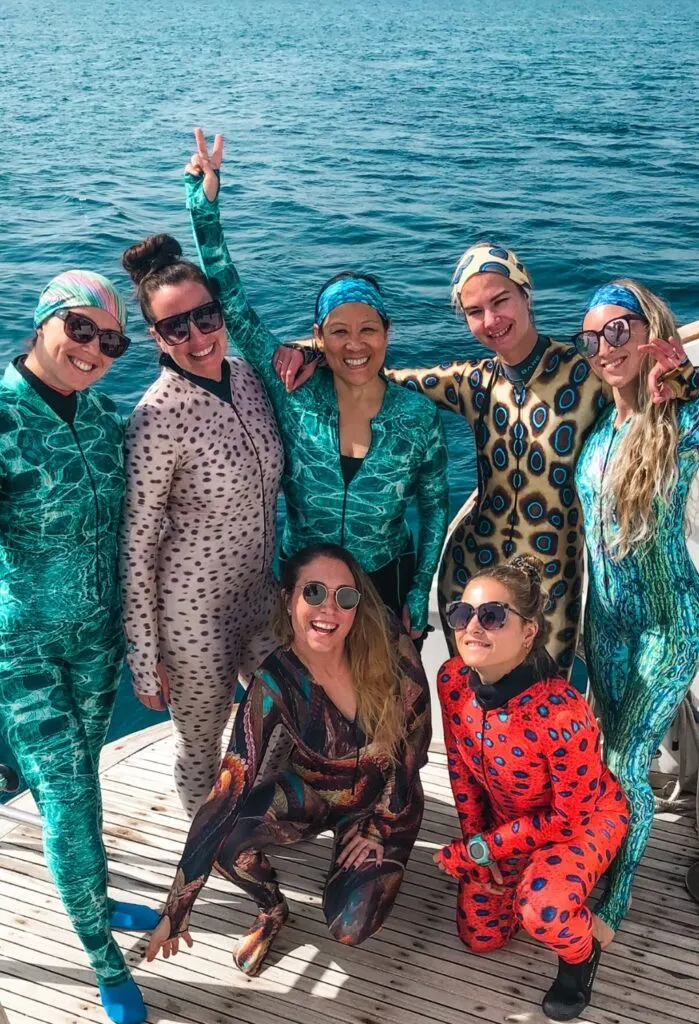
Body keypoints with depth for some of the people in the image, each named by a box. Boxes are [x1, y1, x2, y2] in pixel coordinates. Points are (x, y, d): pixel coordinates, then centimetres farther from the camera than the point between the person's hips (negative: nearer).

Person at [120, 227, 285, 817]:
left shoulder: (248, 375, -6)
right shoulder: (158, 418, -24)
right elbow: (136, 545, -18)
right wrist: (144, 658, -15)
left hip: (261, 592, 6)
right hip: (194, 612, -6)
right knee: (202, 745, 15)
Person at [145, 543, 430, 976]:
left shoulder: (388, 644, -26)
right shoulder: (275, 686, -27)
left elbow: (417, 731, -10)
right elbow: (231, 787, -29)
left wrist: (382, 824, -7)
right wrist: (177, 908, -29)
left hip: (386, 800, 0)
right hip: (312, 794, 0)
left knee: (351, 928, -18)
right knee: (228, 842, -27)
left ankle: (364, 854, 15)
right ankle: (273, 909, 5)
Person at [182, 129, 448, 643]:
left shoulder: (419, 416, -12)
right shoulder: (294, 392, -13)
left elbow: (435, 507, -1)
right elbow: (232, 304, -16)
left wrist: (419, 596, -2)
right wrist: (205, 204, -22)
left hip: (388, 584, 0)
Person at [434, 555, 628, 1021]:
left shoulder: (562, 711, -39)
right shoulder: (452, 680, -22)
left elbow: (571, 815, -25)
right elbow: (460, 765, -4)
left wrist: (482, 849, -20)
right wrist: (475, 845, -3)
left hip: (586, 819, -6)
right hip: (506, 817, 6)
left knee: (540, 909, -32)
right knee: (479, 935, 11)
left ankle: (582, 952, 2)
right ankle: (525, 872, 35)